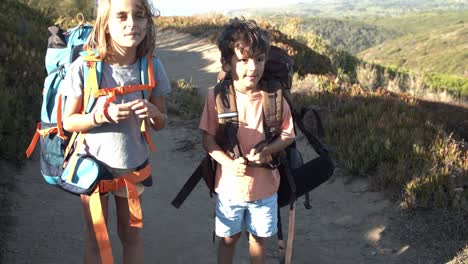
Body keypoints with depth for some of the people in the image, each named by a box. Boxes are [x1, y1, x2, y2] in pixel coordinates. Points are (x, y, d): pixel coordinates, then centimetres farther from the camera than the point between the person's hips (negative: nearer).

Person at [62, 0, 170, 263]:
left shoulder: (153, 67, -12)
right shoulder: (85, 67, -20)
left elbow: (162, 123, -3)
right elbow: (68, 122, -11)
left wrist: (153, 113, -26)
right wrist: (102, 116, -29)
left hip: (133, 164, 2)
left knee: (131, 234, 19)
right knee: (95, 238, 17)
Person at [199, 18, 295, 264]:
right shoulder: (216, 96, -14)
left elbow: (287, 135, -5)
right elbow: (208, 138, -8)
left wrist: (266, 151, -23)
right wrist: (228, 162, -23)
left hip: (264, 186, 1)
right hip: (229, 185, -1)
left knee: (258, 237, 21)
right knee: (228, 238, 19)